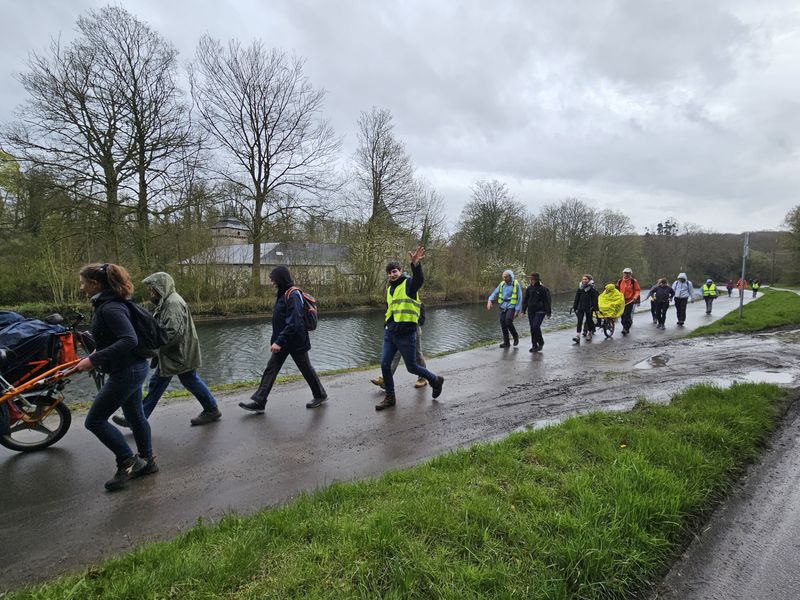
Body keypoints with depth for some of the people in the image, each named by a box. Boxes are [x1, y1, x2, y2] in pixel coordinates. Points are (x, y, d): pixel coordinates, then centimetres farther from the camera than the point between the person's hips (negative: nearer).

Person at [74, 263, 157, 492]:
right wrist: (99, 352, 19)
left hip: (126, 372, -10)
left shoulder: (110, 308, -22)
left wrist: (94, 359, -30)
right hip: (132, 368, 10)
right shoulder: (106, 304, 10)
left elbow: (129, 340, -31)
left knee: (95, 420, 1)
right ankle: (146, 461, 32)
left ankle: (128, 462, 12)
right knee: (135, 415, 19)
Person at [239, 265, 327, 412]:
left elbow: (294, 323, -27)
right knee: (271, 368, 6)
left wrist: (279, 341, -27)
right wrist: (275, 340, 16)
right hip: (282, 341, 9)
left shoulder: (293, 295, -22)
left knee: (306, 369, 8)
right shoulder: (283, 294, 7)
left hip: (296, 342, -9)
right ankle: (258, 402, 9)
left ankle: (320, 395, 27)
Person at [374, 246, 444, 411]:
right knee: (384, 364, 4)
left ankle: (436, 380, 29)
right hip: (390, 333, 7)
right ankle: (389, 397, 20)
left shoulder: (409, 283, -9)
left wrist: (415, 264, -52)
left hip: (406, 334, -7)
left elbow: (419, 279, -33)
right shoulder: (389, 289, 13)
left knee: (412, 367, 3)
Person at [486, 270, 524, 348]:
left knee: (508, 322, -20)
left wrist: (517, 310, -11)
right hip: (503, 307, 5)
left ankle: (515, 336, 7)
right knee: (503, 324, 2)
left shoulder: (516, 284, -4)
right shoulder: (502, 284, 8)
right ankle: (506, 342, 14)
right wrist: (490, 301, -17)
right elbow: (495, 293, 3)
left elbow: (519, 298, -5)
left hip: (511, 307, -5)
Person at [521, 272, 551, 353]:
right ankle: (534, 345, 14)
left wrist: (548, 313, -9)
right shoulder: (529, 288, 6)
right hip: (531, 311, 5)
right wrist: (523, 310, 11)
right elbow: (525, 300, 14)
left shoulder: (543, 289, -8)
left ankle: (541, 343, 6)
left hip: (540, 311, -5)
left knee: (536, 327, -15)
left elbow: (547, 301, -7)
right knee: (532, 328, 5)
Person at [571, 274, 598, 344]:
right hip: (580, 308, 3)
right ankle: (578, 336, -12)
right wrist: (574, 307, 10)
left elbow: (595, 299, -5)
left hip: (589, 308, -3)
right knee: (579, 321, -6)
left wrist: (595, 308, -10)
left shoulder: (592, 289, -4)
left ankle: (589, 334, 29)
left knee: (589, 321, 9)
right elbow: (577, 298, 11)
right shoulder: (580, 288, 7)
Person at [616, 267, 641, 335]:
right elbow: (617, 290, 19)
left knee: (627, 315, -14)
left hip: (630, 301, -5)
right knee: (623, 315, 8)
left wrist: (635, 296, -17)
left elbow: (637, 290, -1)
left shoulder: (634, 281, -1)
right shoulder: (620, 281, 10)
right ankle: (626, 328, 22)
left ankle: (625, 329, -13)